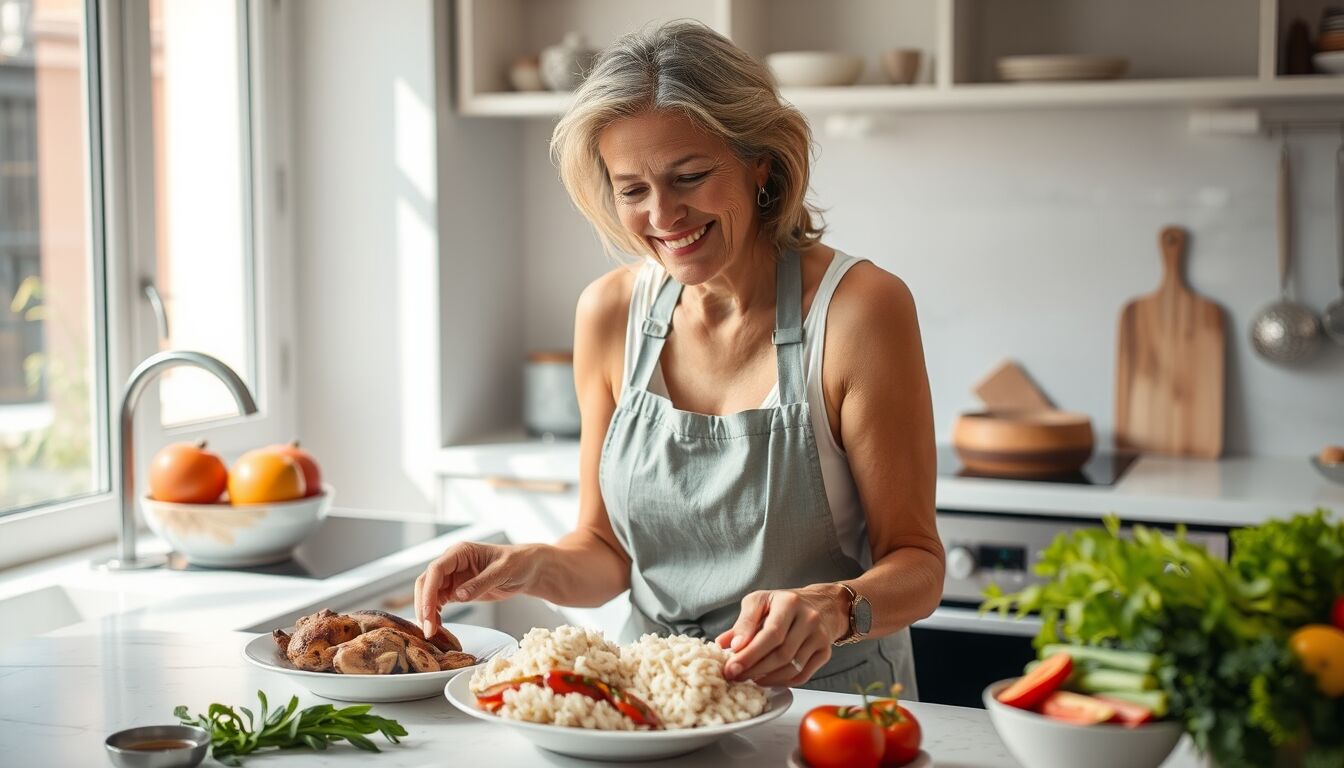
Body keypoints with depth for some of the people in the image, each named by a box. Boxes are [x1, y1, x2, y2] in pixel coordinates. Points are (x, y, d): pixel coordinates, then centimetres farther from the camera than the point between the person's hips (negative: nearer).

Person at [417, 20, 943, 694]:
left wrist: (835, 609, -30)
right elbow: (608, 549, 9)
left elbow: (917, 562, -9)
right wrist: (534, 568, -13)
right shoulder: (609, 314, 1)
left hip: (829, 704, -3)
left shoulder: (859, 309, -12)